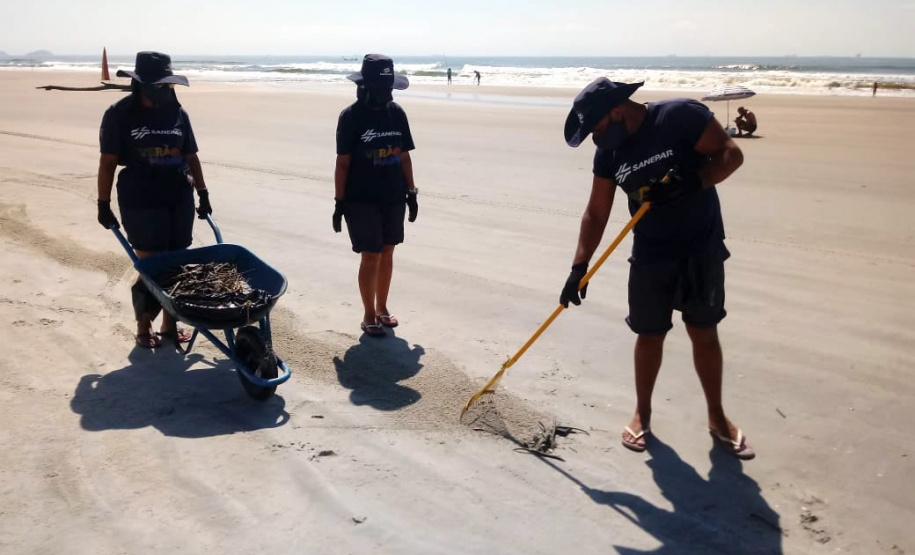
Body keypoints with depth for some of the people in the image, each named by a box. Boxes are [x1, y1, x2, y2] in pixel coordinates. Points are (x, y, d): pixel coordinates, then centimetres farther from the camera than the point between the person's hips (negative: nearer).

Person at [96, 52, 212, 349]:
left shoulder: (177, 113, 7)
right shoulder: (119, 114, -4)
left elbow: (191, 157, 13)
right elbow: (107, 162, -4)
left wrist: (203, 194, 11)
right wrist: (103, 204, -6)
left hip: (180, 199, 4)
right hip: (141, 203, -4)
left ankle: (170, 324, 21)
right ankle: (144, 328, 15)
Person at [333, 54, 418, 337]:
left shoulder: (397, 113, 5)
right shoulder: (351, 116, -8)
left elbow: (404, 156, 10)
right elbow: (343, 162, -7)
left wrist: (411, 192, 10)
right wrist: (339, 201, -9)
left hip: (393, 197, 5)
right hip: (361, 199, -5)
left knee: (387, 254, 12)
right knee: (371, 257, -3)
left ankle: (382, 308, 27)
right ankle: (369, 315, 11)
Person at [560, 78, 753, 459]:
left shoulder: (681, 116, -16)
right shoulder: (608, 153, -2)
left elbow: (731, 154, -14)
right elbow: (596, 214, 2)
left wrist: (690, 183, -30)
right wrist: (579, 267, -3)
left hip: (702, 249, -3)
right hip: (650, 255, 3)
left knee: (704, 334, 8)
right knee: (650, 336, 10)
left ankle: (716, 416, 26)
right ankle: (642, 414, 28)